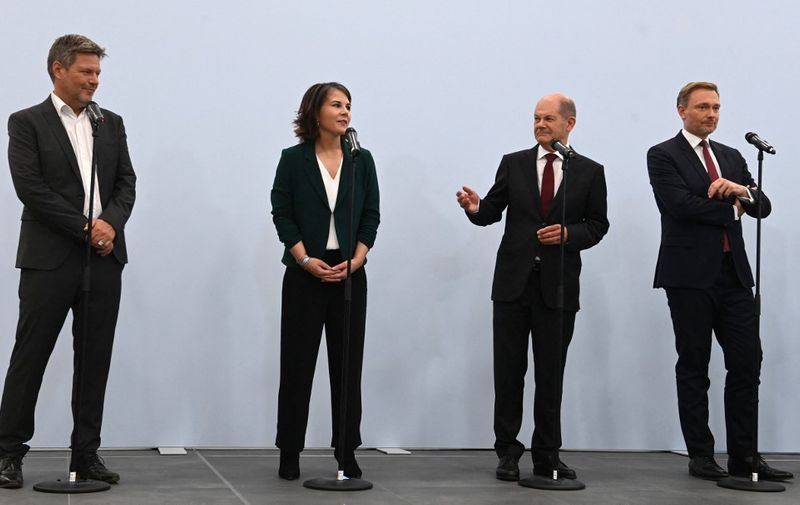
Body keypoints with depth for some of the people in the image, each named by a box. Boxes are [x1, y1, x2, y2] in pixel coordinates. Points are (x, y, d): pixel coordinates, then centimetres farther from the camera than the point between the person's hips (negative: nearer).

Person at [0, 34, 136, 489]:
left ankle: (87, 453, 14)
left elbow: (126, 183, 9)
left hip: (104, 259, 4)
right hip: (50, 259, -4)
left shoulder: (111, 123, 14)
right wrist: (85, 226, -13)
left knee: (95, 360, 6)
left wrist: (110, 222, -10)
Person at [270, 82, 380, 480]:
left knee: (347, 364, 4)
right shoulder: (293, 160, 0)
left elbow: (371, 216, 5)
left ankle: (347, 451, 12)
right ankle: (289, 453, 10)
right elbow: (282, 215, -3)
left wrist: (354, 261, -8)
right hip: (305, 273, -2)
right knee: (297, 363, 1)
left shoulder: (361, 160, 7)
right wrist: (307, 260, -13)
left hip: (350, 273, 2)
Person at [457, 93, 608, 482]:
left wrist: (569, 233, -15)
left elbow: (598, 224, 3)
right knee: (508, 369, 5)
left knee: (551, 373, 6)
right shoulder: (513, 164, 6)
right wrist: (475, 207, -19)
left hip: (558, 285, -1)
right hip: (513, 281, 1)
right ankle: (508, 450, 16)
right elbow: (492, 212, 2)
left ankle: (546, 456, 16)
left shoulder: (590, 172, 4)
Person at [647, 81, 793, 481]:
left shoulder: (731, 157, 17)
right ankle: (700, 456, 10)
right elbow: (682, 205, -16)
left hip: (733, 273, 5)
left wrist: (742, 190, -12)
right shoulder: (663, 156, -1)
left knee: (747, 363, 1)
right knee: (694, 369, 3)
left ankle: (744, 456, 8)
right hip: (690, 275, -5)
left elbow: (762, 207, 10)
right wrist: (731, 209, -3)